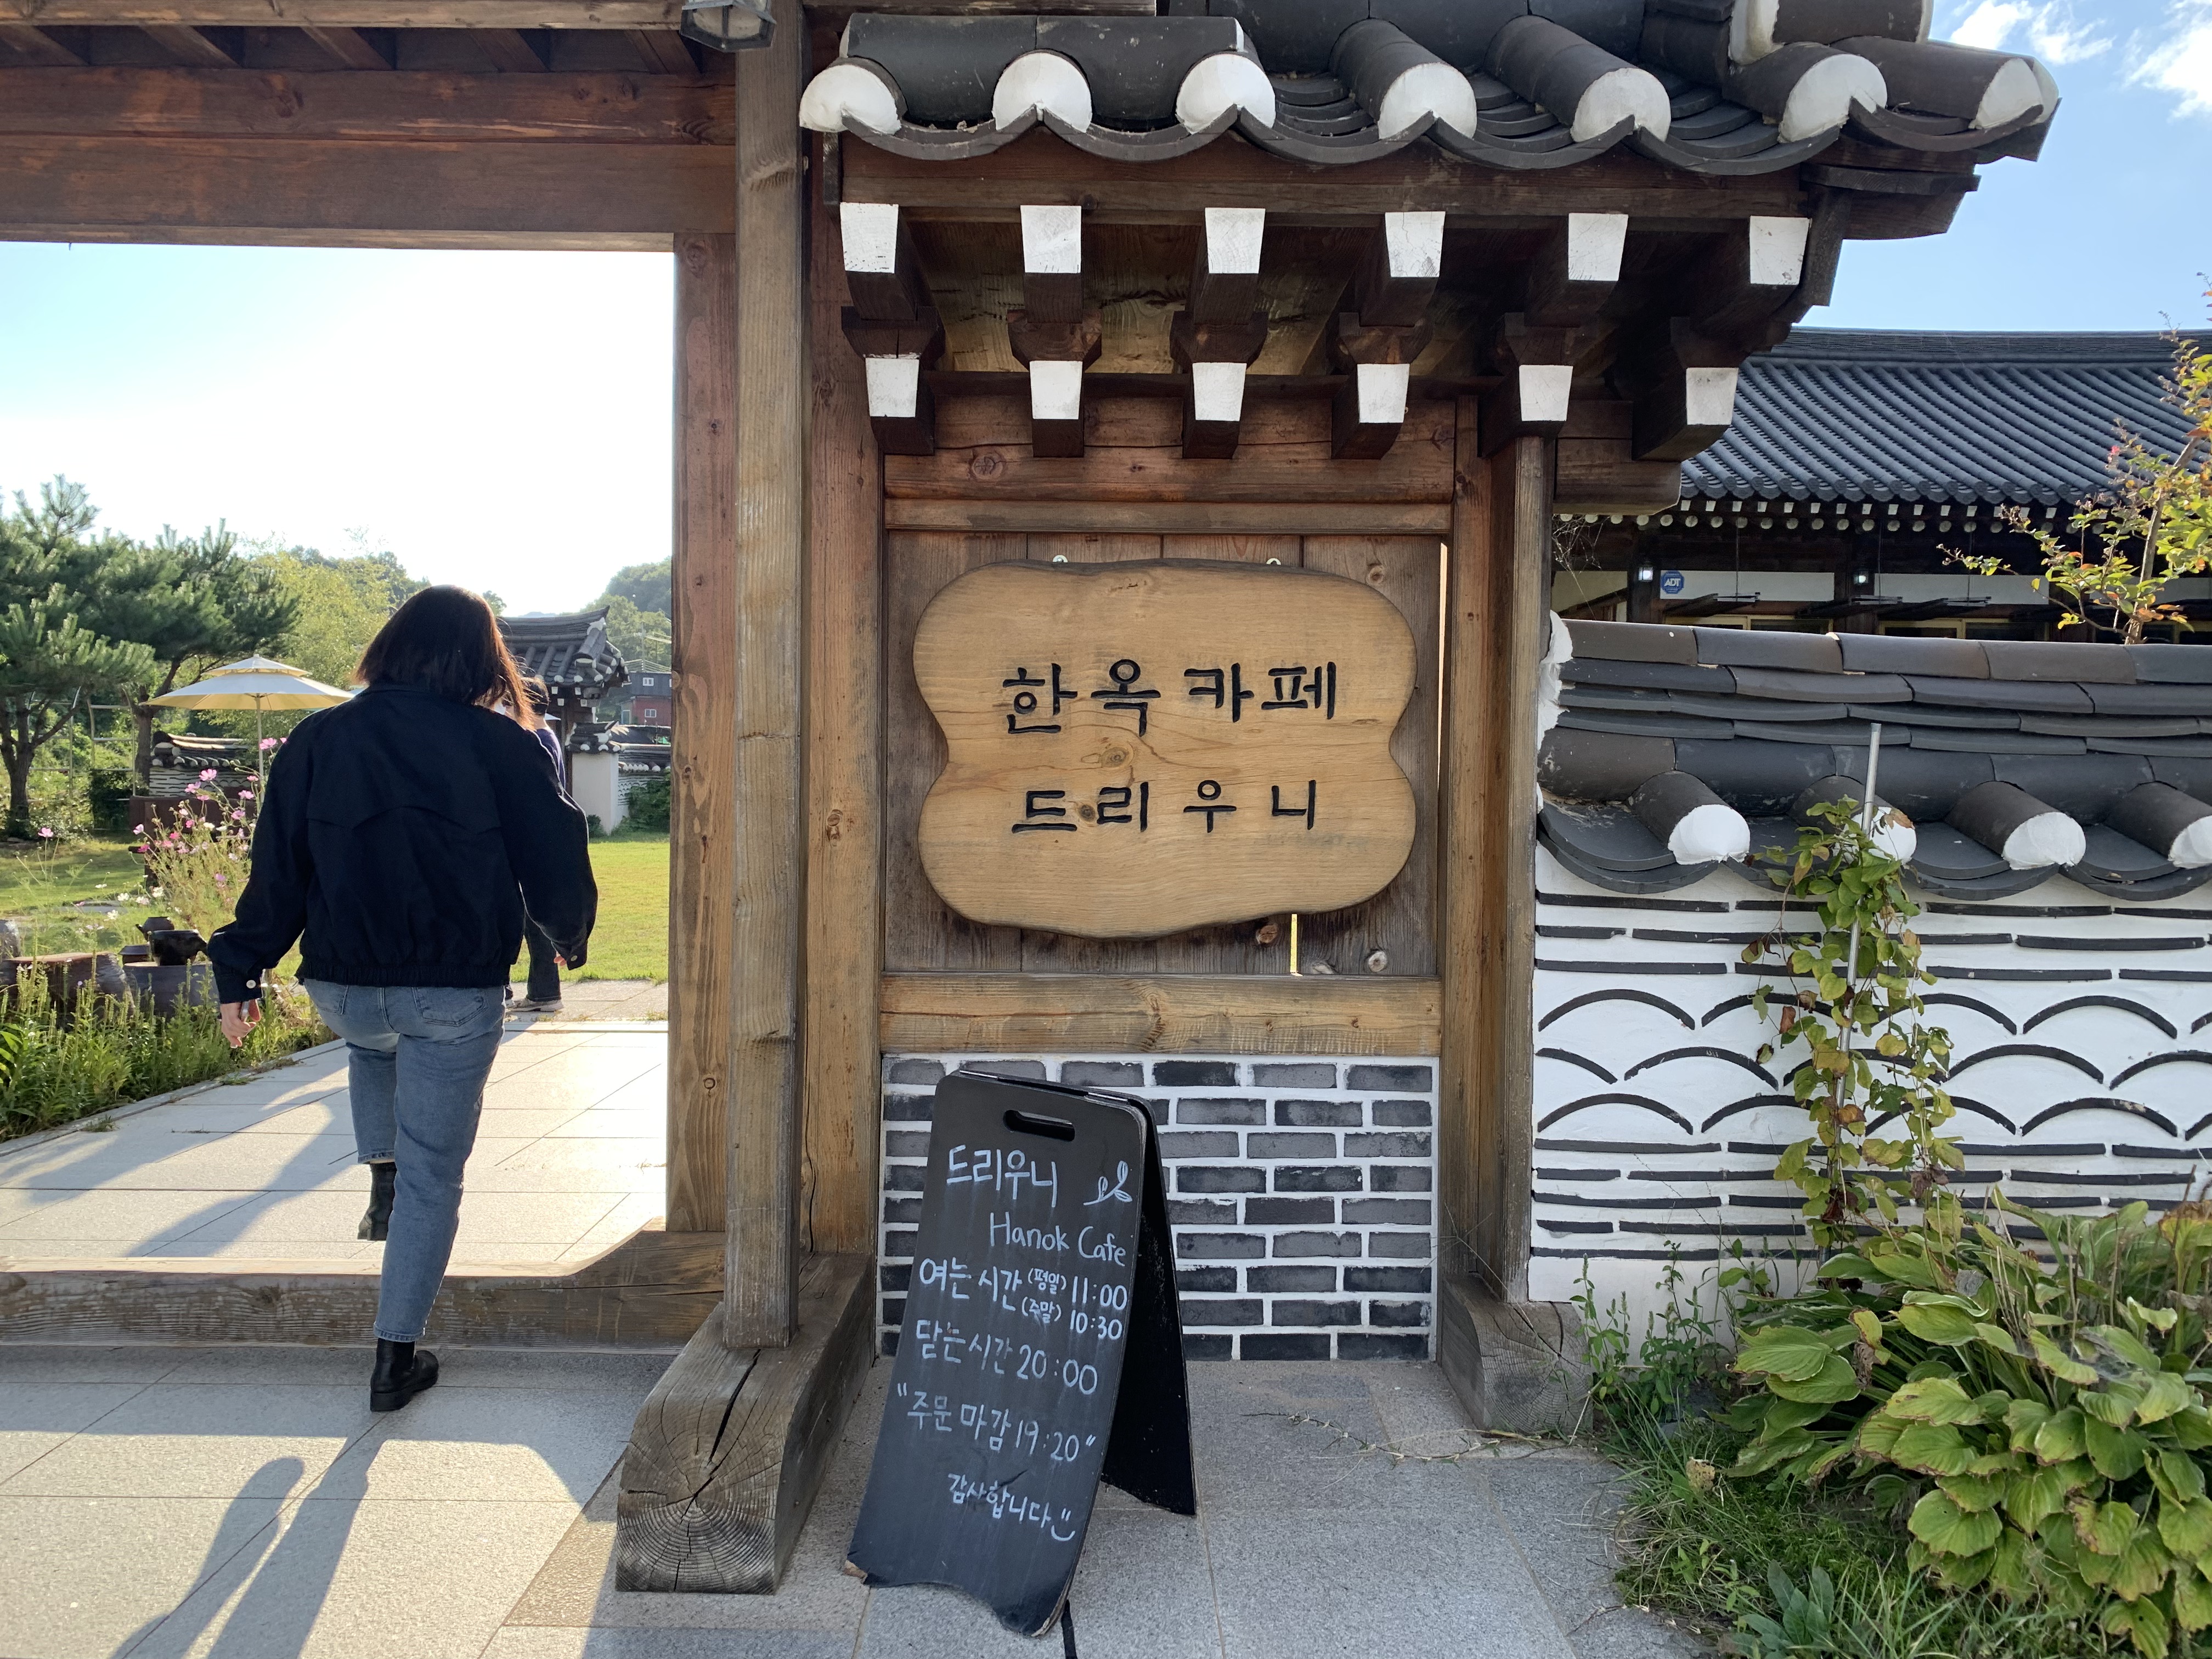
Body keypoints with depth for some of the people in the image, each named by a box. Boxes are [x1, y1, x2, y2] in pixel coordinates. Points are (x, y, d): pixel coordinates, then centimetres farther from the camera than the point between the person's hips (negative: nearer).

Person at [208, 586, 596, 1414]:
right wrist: (570, 937, 17)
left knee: (371, 1040, 40)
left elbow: (277, 869, 3)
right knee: (434, 1175, 8)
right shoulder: (499, 744, -6)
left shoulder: (320, 739, 1)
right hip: (458, 995, -3)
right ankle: (395, 1359, 14)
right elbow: (554, 858, -2)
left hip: (342, 989, 3)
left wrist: (240, 973, 11)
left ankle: (381, 1181, 28)